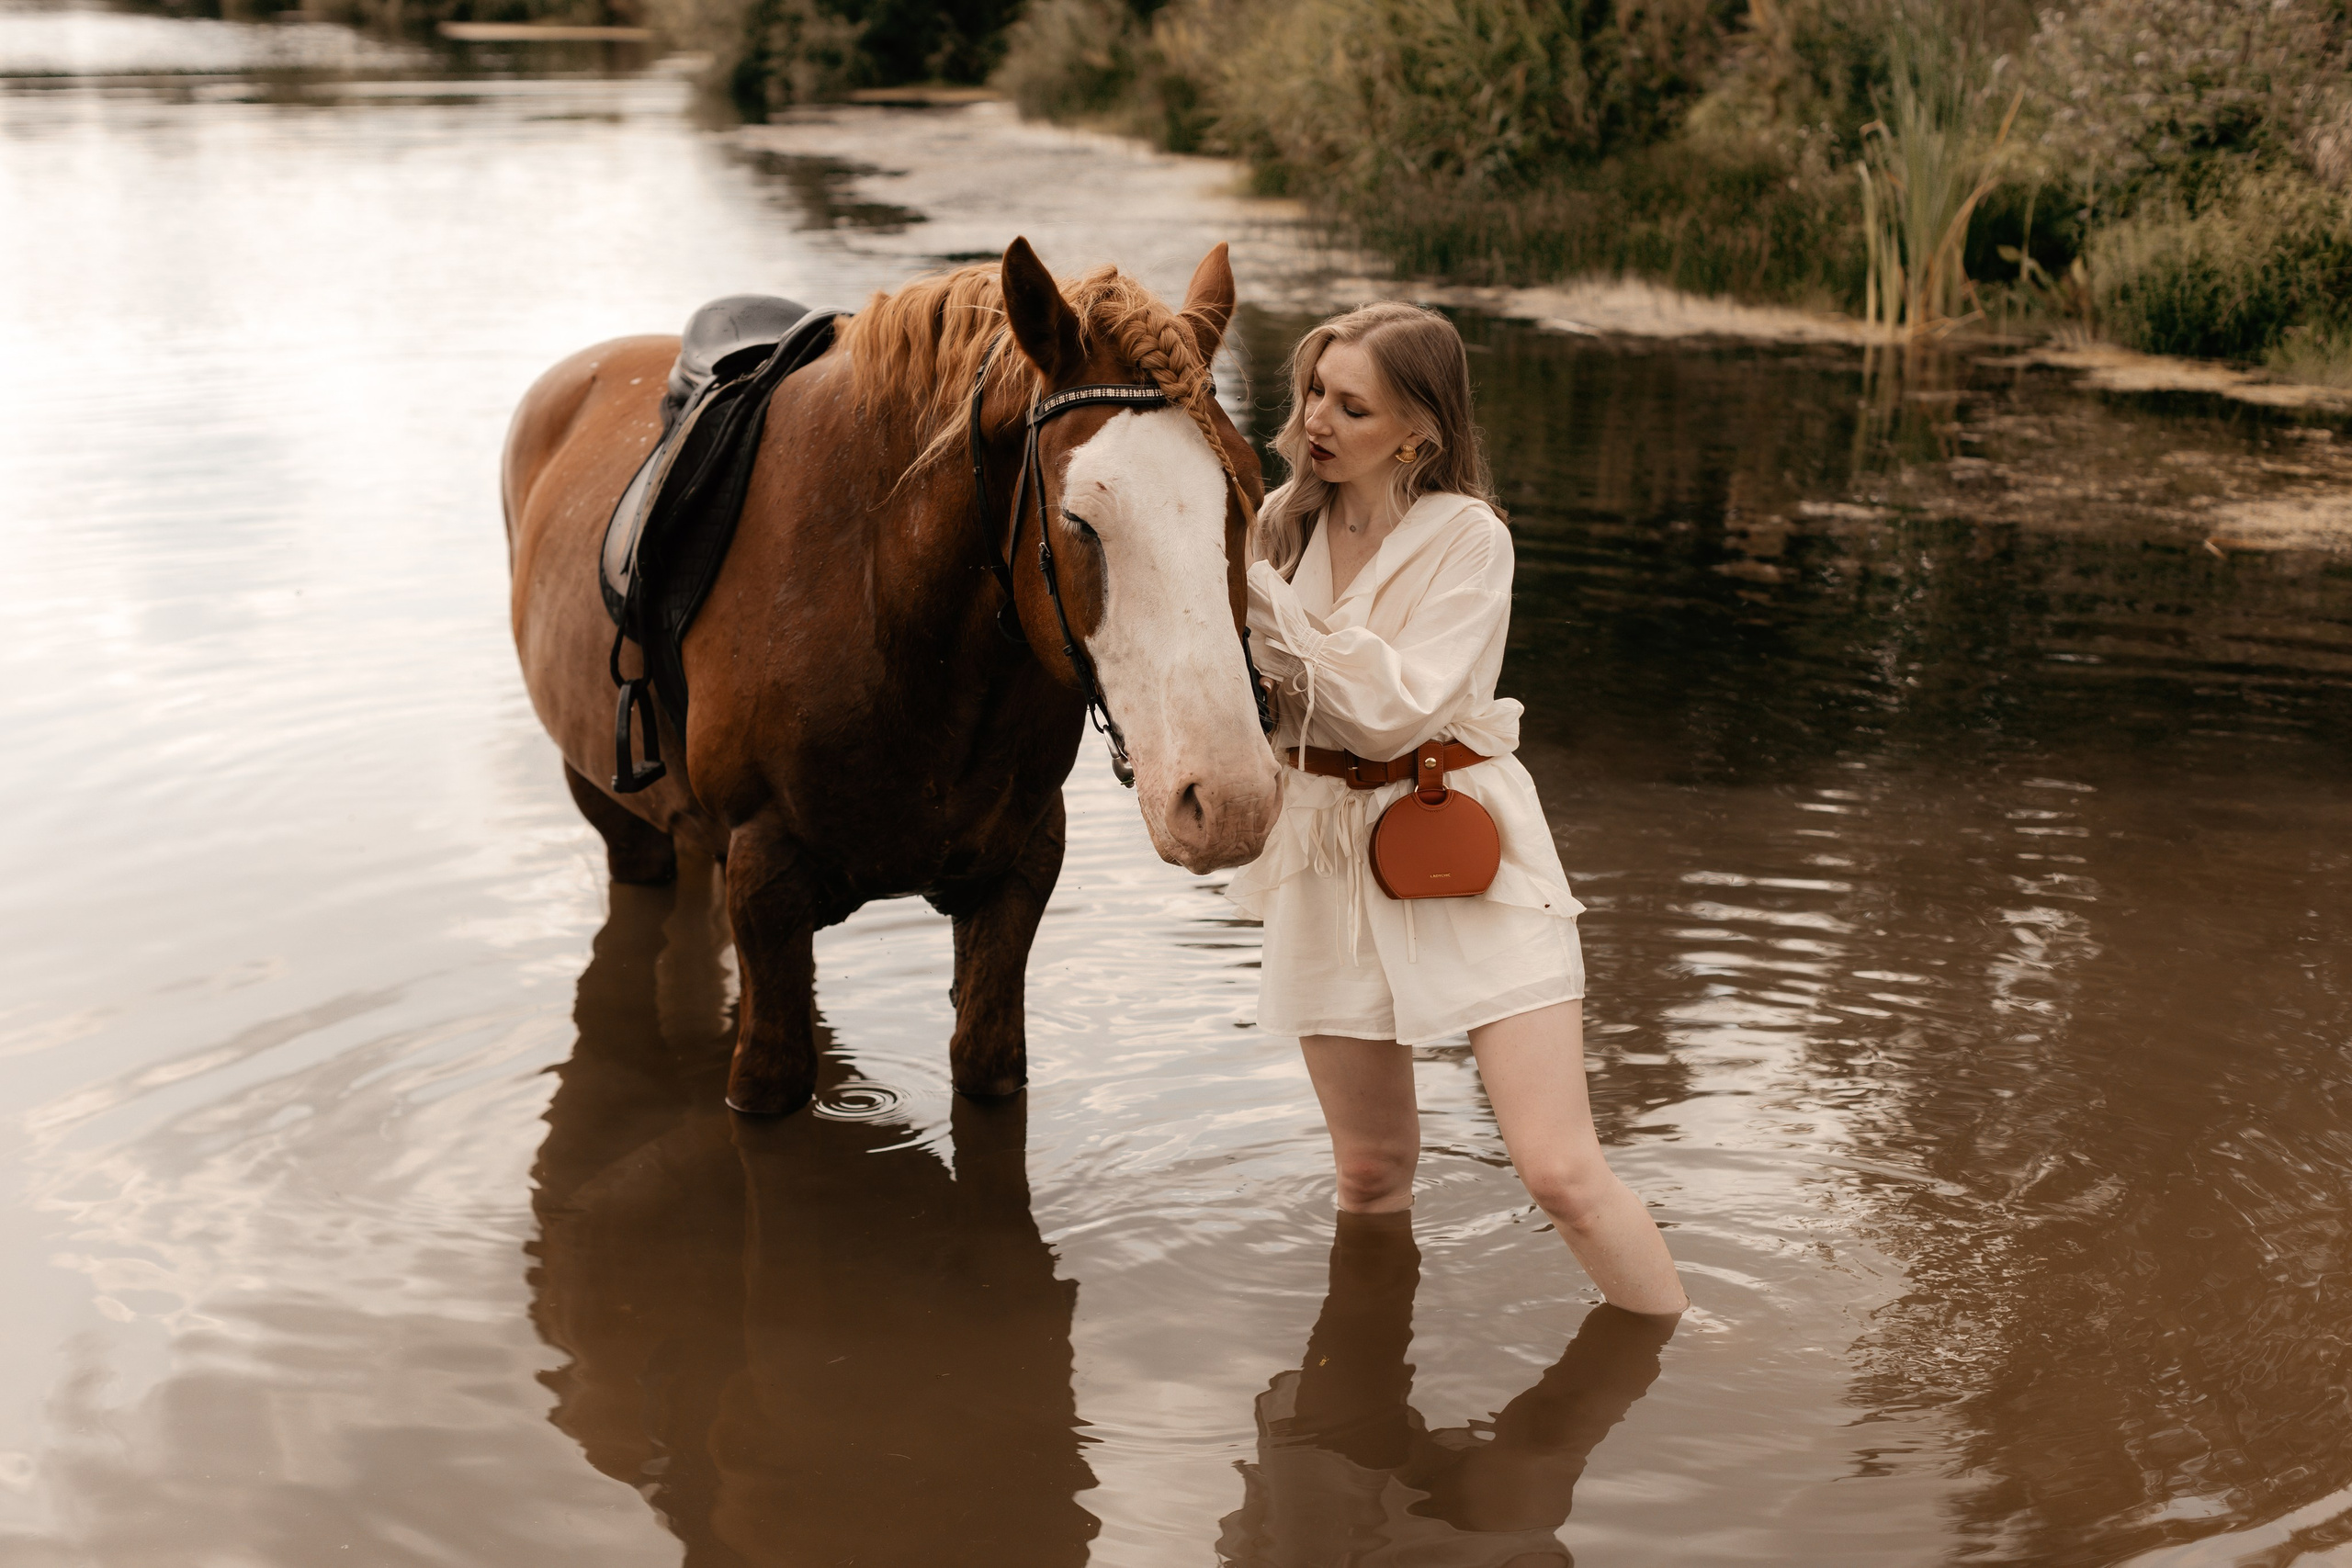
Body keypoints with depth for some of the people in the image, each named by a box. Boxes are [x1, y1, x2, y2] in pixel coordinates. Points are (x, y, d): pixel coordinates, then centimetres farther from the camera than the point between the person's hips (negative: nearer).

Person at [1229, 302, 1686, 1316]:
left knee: (1559, 1170, -9)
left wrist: (1266, 593, -19)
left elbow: (1397, 707, -20)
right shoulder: (1285, 519, 7)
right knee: (1372, 1172, 12)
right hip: (1328, 857, 4)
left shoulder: (1469, 539, -9)